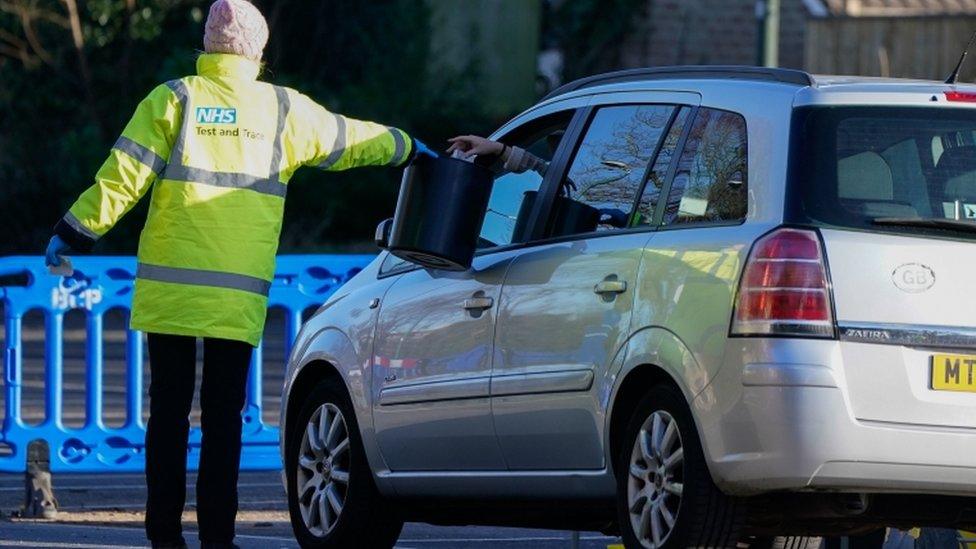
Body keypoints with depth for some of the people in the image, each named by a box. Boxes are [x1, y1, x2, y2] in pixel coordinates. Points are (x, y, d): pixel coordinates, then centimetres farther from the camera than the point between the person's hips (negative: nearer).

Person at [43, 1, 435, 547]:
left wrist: (74, 232, -1)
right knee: (224, 415, 3)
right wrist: (406, 147, 39)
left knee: (169, 410, 5)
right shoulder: (283, 109, 6)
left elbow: (124, 176, -6)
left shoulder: (174, 100, 1)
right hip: (237, 294, 0)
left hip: (169, 289, 0)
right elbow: (347, 140, 22)